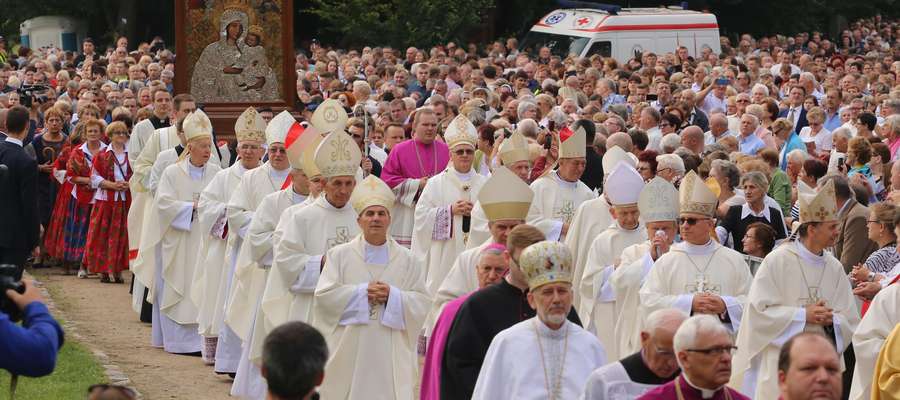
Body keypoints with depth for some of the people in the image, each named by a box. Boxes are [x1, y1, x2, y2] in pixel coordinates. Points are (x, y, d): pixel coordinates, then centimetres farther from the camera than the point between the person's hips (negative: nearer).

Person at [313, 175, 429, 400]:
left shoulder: (406, 259, 10)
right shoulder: (339, 255, 7)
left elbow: (421, 303, 4)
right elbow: (324, 295, -4)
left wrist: (392, 296, -12)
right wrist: (363, 292, -10)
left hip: (391, 353, 1)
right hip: (349, 352, -1)